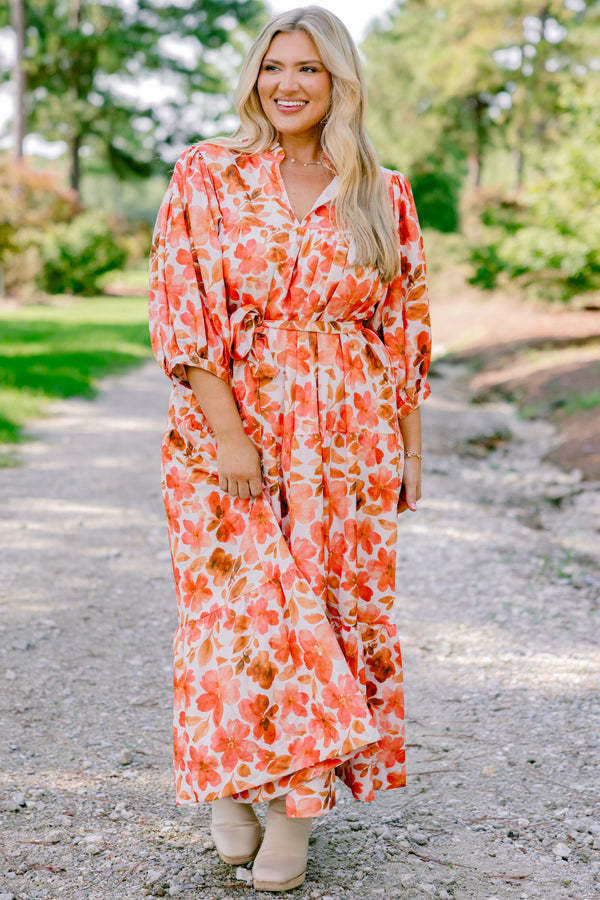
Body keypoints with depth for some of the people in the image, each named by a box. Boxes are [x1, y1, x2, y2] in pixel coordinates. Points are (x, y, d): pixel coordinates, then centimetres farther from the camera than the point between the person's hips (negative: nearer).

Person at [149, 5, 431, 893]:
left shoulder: (384, 195, 8)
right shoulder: (206, 177, 2)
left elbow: (405, 328, 10)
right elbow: (183, 315, -6)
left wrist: (408, 447, 8)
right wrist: (228, 431, -14)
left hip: (350, 435, 2)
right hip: (230, 425, -2)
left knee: (339, 606, 3)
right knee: (239, 604, -2)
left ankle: (299, 803, 18)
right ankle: (232, 785, 21)